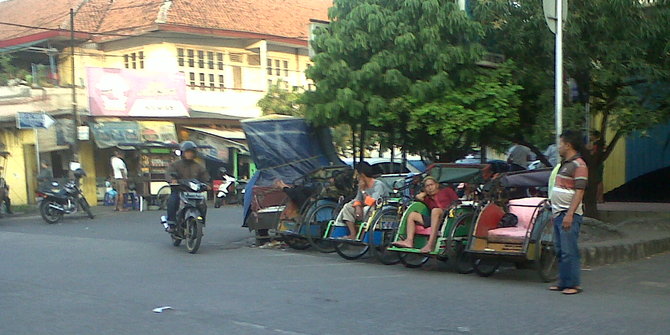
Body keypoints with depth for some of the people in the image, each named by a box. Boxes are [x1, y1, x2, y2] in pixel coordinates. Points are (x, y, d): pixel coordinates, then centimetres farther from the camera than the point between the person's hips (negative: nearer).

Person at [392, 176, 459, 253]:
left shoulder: (447, 191, 20)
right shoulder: (428, 199, 29)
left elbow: (457, 203, 11)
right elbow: (418, 197, 12)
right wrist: (426, 192, 30)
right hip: (433, 219, 6)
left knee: (435, 210, -37)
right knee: (412, 215, 0)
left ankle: (430, 244, -48)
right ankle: (409, 241, -23)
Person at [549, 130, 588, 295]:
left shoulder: (578, 165, -12)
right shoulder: (565, 164, 19)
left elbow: (579, 192, -18)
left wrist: (569, 214, -23)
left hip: (569, 215, -10)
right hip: (558, 214, 10)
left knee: (569, 251, -8)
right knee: (560, 251, 12)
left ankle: (573, 284, -3)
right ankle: (563, 282, 18)